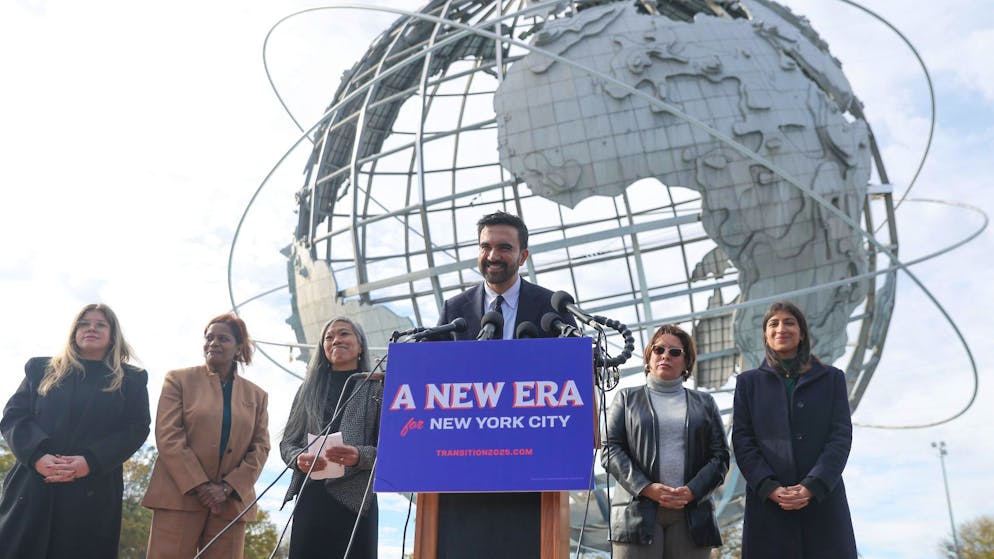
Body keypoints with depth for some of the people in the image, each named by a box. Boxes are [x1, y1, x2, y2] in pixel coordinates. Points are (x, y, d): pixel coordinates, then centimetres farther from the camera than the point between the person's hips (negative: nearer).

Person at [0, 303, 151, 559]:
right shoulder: (41, 370, 18)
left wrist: (91, 461, -14)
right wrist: (37, 455, -12)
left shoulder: (131, 380, 13)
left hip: (93, 493, -1)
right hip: (32, 489, 2)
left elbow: (137, 429, 2)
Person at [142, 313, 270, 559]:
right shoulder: (179, 379, 7)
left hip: (230, 503, 2)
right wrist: (198, 485, -11)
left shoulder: (257, 396, 15)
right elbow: (167, 436, -3)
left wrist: (227, 487, -8)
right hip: (179, 497, -2)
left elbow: (260, 448, 7)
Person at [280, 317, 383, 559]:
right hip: (310, 497, 2)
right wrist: (299, 458, -7)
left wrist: (360, 456, -18)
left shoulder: (378, 387, 9)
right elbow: (287, 442, 15)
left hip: (354, 498, -2)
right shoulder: (309, 388, 19)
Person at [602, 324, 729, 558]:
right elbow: (611, 450, 3)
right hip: (638, 511, -1)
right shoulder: (627, 398, 13)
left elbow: (720, 455, 9)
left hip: (691, 513, 2)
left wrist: (692, 490, -8)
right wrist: (646, 488, -11)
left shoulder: (704, 403, 18)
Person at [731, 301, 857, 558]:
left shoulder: (831, 378, 11)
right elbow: (742, 441, 4)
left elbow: (841, 437, 2)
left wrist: (811, 487, -11)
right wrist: (770, 488, -11)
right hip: (767, 502, 0)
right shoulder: (748, 382, 11)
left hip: (823, 499, 0)